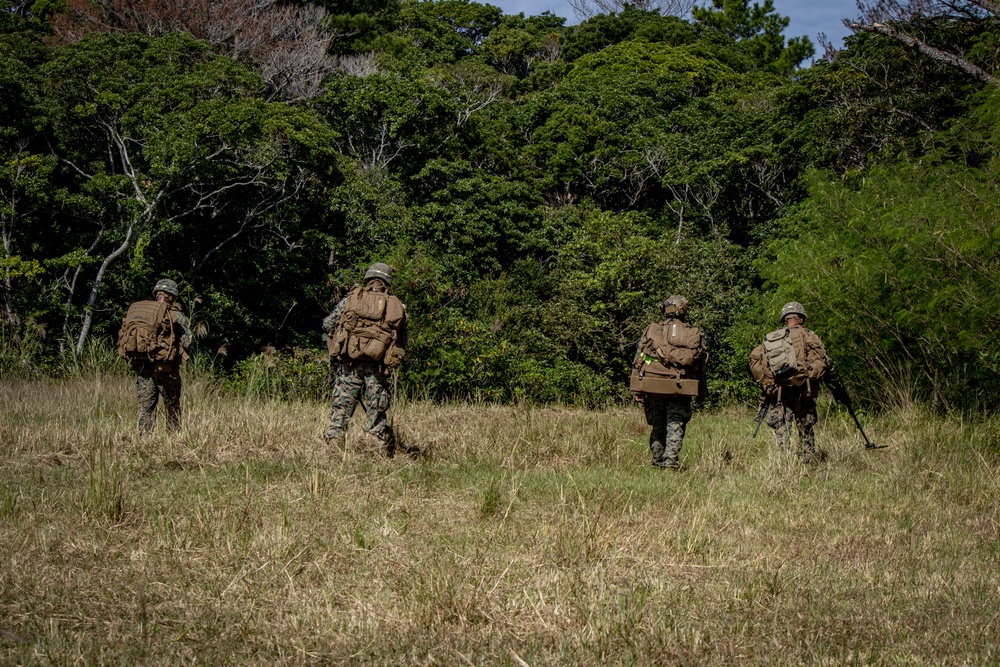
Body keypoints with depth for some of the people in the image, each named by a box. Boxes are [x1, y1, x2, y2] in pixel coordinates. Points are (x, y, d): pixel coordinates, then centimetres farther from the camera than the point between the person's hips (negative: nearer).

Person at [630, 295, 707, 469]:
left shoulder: (651, 330, 4)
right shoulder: (694, 334, 5)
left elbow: (637, 361, 1)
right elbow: (701, 367, 7)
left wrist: (637, 390, 4)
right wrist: (702, 394, 14)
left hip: (653, 388, 1)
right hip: (680, 390, -1)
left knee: (658, 426, 15)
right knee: (675, 425, 3)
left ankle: (657, 461, 18)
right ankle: (671, 460, -12)